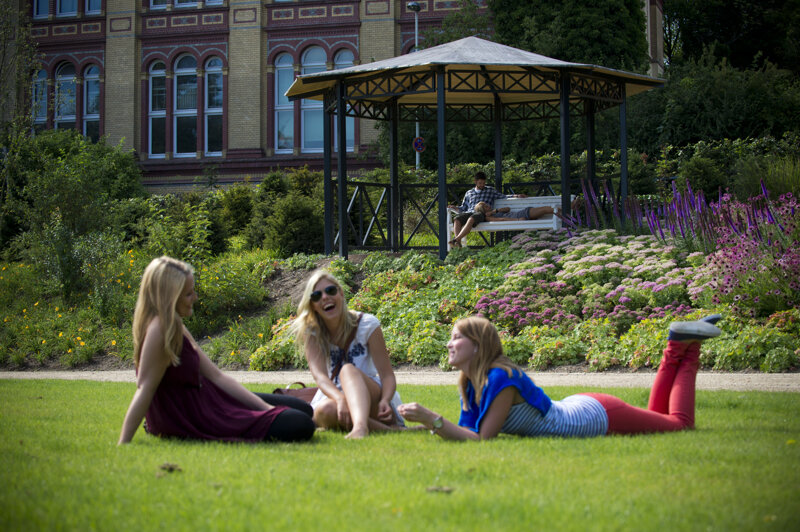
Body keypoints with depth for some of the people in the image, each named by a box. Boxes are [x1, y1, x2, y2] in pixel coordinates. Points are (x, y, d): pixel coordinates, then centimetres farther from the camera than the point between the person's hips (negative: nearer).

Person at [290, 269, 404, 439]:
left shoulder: (367, 325, -4)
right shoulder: (312, 333, 0)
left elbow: (387, 375, -8)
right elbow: (319, 375, -16)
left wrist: (385, 401, -32)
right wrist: (341, 399, -39)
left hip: (371, 399, -2)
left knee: (348, 369, -33)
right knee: (323, 411, -34)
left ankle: (360, 426, -59)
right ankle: (386, 429, -33)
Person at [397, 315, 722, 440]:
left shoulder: (501, 378, -34)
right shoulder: (469, 384, -9)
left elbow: (482, 439, -36)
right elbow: (466, 431, -5)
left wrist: (431, 418, -42)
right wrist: (423, 424, -18)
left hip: (601, 416, -7)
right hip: (579, 408, 7)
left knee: (680, 423, 15)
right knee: (657, 414, 31)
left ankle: (689, 350, 26)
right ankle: (676, 348, 34)